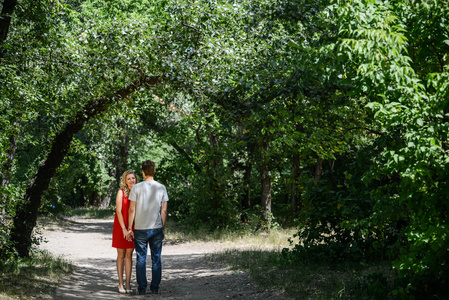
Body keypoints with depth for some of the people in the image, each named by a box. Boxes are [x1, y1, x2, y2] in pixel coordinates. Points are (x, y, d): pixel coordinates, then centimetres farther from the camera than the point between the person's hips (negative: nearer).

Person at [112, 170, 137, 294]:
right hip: (121, 226, -3)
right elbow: (118, 211, -12)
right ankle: (120, 284, 10)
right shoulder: (121, 192, -7)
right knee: (121, 255, 4)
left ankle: (128, 284, 8)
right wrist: (124, 229, -18)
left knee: (129, 255, 5)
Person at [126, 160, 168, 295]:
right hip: (157, 228, 2)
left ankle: (142, 288, 7)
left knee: (141, 259, 5)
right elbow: (164, 211, 3)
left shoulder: (137, 188, -6)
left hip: (140, 229, -2)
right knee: (156, 258, 9)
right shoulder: (161, 188, 1)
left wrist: (129, 228, 2)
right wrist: (163, 228, 12)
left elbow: (132, 210, -5)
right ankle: (155, 287, 11)